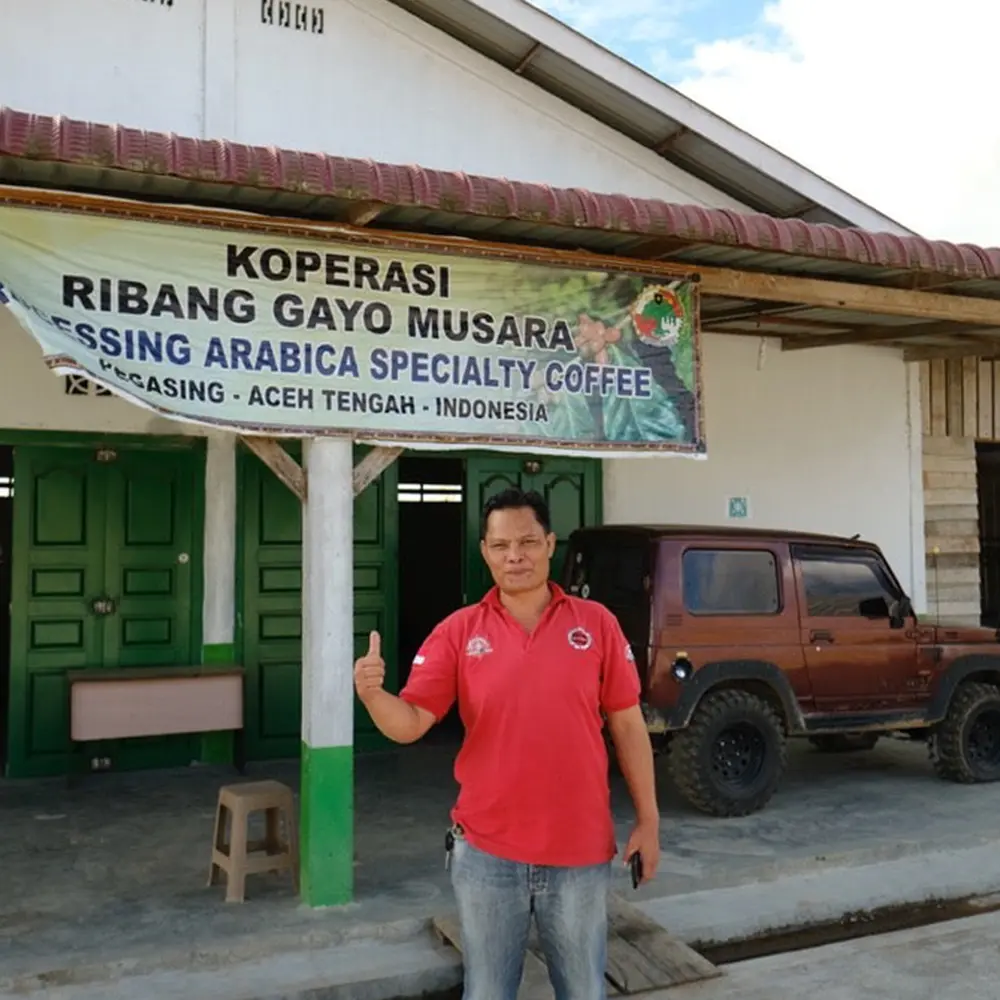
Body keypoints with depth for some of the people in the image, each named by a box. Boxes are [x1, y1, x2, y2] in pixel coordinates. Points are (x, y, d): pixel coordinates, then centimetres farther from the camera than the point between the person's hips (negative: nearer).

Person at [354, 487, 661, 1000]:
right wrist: (372, 694, -29)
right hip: (486, 851, 0)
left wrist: (648, 820, 2)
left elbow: (628, 726, 2)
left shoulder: (597, 623, -3)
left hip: (582, 850, 0)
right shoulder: (458, 631, -3)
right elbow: (411, 723, -8)